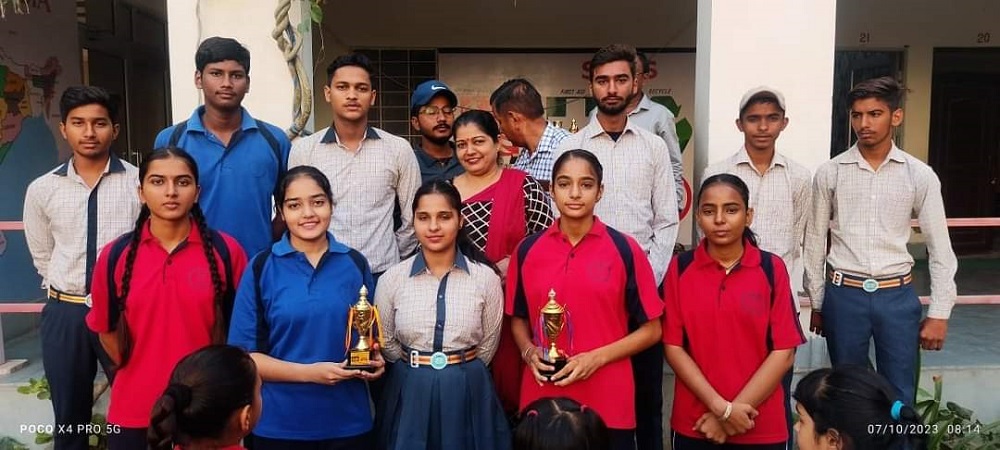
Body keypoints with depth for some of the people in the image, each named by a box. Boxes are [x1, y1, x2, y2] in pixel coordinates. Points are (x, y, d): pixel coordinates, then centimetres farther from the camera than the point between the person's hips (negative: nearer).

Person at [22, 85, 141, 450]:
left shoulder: (139, 182, -9)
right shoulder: (41, 190, 1)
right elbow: (42, 257, 13)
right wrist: (67, 295, 12)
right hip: (65, 314, 3)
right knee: (69, 417, 16)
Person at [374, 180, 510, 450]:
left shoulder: (486, 278, -7)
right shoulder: (392, 279, -4)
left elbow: (488, 344, 3)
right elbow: (387, 343, 7)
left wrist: (462, 372, 8)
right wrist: (414, 370, 9)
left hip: (468, 392, -1)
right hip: (410, 393, 1)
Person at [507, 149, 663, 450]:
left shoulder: (624, 249, -5)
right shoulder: (528, 250, 2)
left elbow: (651, 329, -1)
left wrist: (598, 357, -13)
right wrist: (529, 352, -5)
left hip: (608, 403, -2)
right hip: (541, 398, 2)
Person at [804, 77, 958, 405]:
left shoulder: (920, 176, -1)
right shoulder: (829, 173, -2)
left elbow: (940, 248, 2)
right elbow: (815, 242, 4)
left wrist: (939, 313, -1)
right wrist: (816, 304, 6)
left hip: (897, 296, 0)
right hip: (844, 294, 0)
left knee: (900, 396, 9)